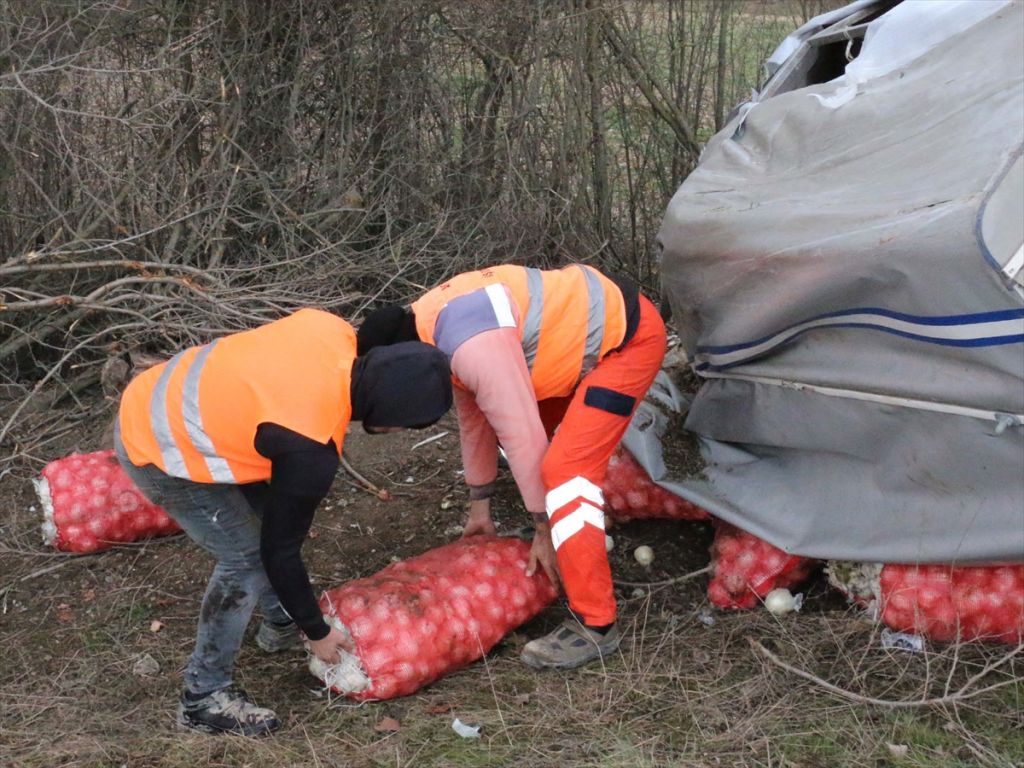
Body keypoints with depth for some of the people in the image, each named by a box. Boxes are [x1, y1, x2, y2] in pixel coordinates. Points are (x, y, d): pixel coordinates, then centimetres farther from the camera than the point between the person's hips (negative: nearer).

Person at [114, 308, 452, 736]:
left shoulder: (332, 331, -12)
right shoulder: (311, 449, -29)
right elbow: (280, 549, -16)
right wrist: (318, 633, -2)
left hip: (164, 397, 9)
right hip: (155, 449, -9)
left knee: (267, 514, 17)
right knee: (247, 556, -7)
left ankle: (281, 625, 39)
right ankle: (204, 698, 7)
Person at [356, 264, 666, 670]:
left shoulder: (475, 347, -29)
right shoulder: (433, 323, 3)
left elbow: (524, 439, -24)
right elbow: (474, 416, 14)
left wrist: (544, 531, -12)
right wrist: (479, 507, 21)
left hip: (629, 336, -10)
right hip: (593, 319, 10)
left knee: (566, 468, -18)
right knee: (516, 418, 18)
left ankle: (595, 625, -11)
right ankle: (577, 544, 36)